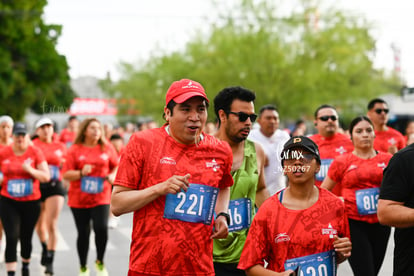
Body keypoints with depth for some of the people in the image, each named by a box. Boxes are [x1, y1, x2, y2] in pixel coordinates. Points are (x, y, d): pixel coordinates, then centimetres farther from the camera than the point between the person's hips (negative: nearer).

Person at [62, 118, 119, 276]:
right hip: (79, 199, 0)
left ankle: (100, 262, 9)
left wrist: (112, 176, -6)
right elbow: (66, 174, -3)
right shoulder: (75, 150, -1)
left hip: (101, 198, 0)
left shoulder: (107, 148, 4)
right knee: (83, 233, 6)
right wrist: (81, 173, -20)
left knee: (101, 229, -16)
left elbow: (116, 166, 15)